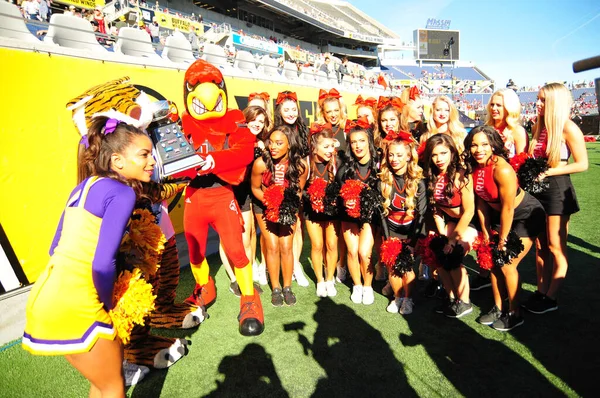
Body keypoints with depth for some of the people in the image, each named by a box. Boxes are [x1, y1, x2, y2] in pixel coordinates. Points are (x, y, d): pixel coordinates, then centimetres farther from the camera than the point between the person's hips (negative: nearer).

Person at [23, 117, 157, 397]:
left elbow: (59, 249, 16)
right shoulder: (122, 193, -13)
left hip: (48, 296, 8)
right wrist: (107, 303, -2)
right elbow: (103, 264, -21)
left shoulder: (86, 185, 13)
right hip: (71, 305, -8)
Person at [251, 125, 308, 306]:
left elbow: (299, 190, -5)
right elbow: (255, 188, -9)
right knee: (272, 247, -2)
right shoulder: (261, 163, -27)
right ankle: (275, 289, 15)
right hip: (265, 205, -1)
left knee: (286, 247, -1)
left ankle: (287, 288, 17)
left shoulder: (300, 165, -23)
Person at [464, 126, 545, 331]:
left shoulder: (502, 169, -32)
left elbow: (508, 208, -26)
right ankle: (498, 309, 23)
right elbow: (481, 200, -1)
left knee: (507, 264, -5)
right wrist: (486, 232, 1)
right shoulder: (473, 167, -10)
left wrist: (502, 240, -16)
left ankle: (514, 314, 14)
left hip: (527, 215, -7)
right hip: (500, 215, 7)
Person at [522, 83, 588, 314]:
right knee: (540, 245, 11)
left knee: (555, 246, 2)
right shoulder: (538, 126, 9)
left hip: (557, 189, -7)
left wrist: (549, 172, -17)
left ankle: (551, 299, 12)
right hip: (538, 189, 7)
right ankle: (541, 292, 22)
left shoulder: (568, 128, -10)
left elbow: (582, 164, -12)